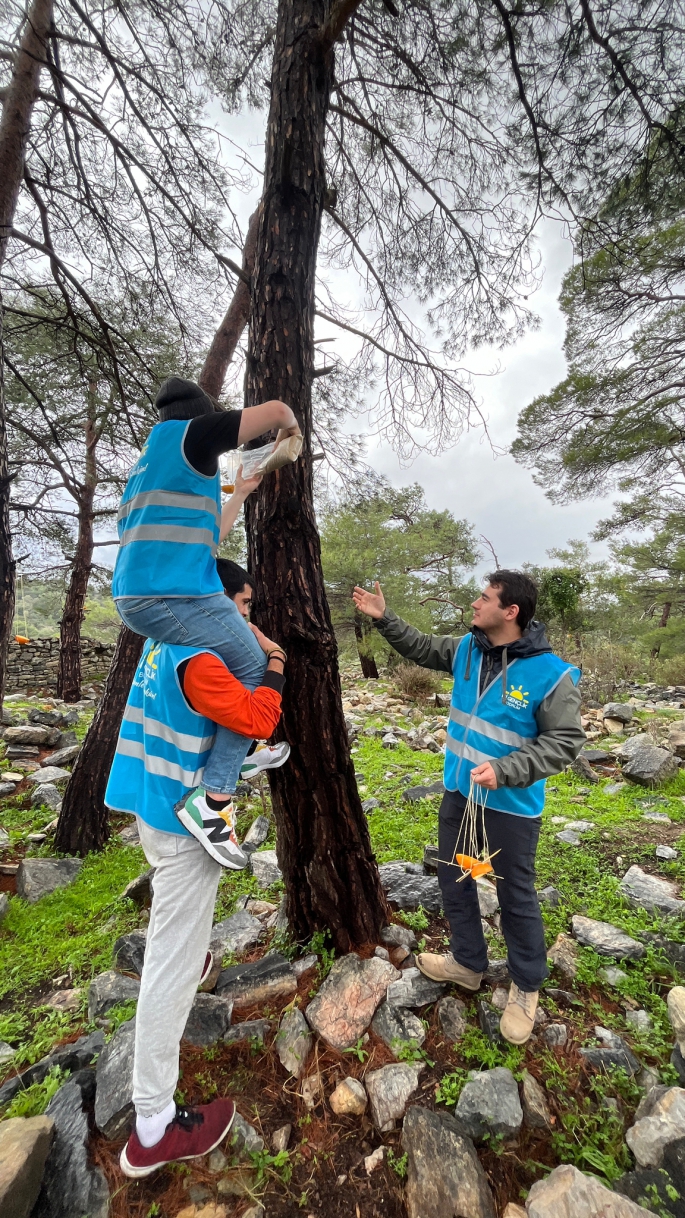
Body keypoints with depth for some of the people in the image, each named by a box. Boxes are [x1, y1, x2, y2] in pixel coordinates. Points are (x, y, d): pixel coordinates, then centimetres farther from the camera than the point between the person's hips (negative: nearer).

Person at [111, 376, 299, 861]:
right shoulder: (186, 434, 2)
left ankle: (243, 752, 27)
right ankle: (213, 797, -5)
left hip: (133, 598, 10)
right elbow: (276, 410, -2)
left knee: (243, 649, 26)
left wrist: (241, 493, 37)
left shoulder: (148, 463, 28)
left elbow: (203, 533, 30)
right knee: (255, 671, 1)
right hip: (175, 594, -10)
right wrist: (290, 427, 21)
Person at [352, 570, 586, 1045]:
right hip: (459, 792, 6)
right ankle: (468, 963, 47)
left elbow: (565, 741, -18)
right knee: (454, 878, 22)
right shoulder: (467, 649, -5)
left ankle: (526, 987, 43)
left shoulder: (551, 674, -22)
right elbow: (422, 648, 10)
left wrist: (504, 770, -27)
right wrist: (385, 618, 0)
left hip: (511, 806, -6)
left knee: (516, 897, 15)